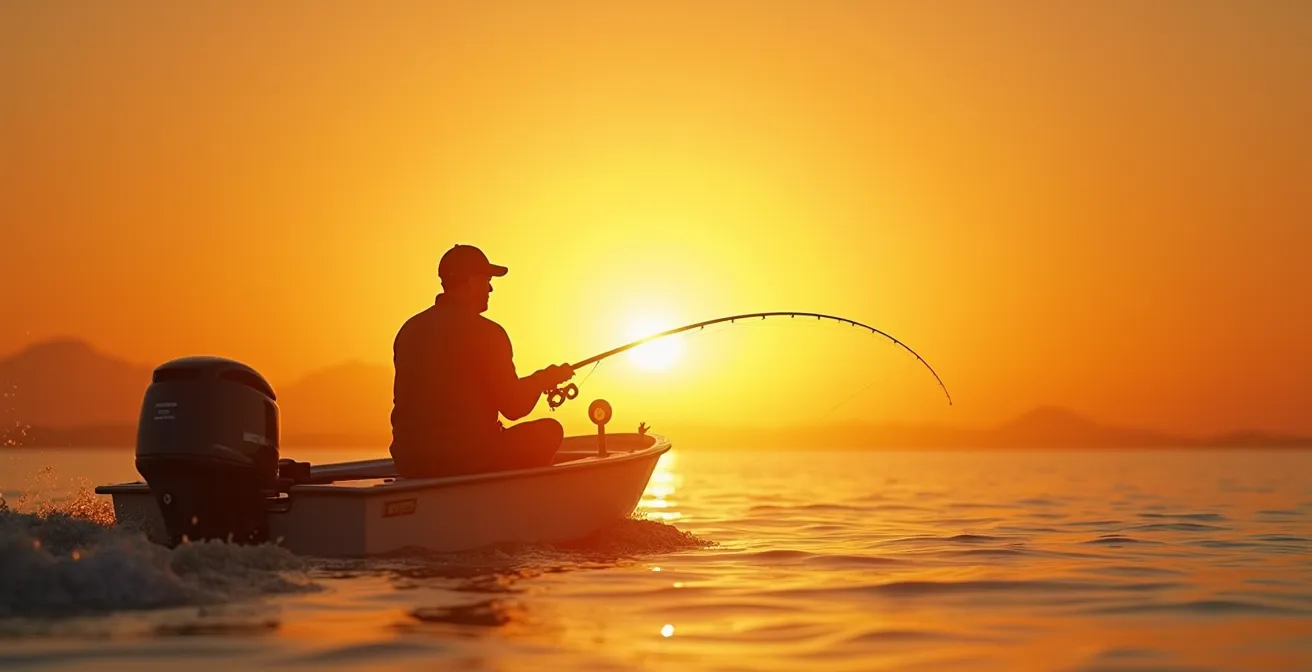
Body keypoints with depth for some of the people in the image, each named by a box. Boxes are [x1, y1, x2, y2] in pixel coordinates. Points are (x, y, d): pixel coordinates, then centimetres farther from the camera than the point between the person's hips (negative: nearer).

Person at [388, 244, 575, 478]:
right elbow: (513, 407, -7)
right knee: (549, 431, 14)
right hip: (467, 459, -7)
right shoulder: (485, 332, -10)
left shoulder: (410, 330, 8)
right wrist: (545, 378, 13)